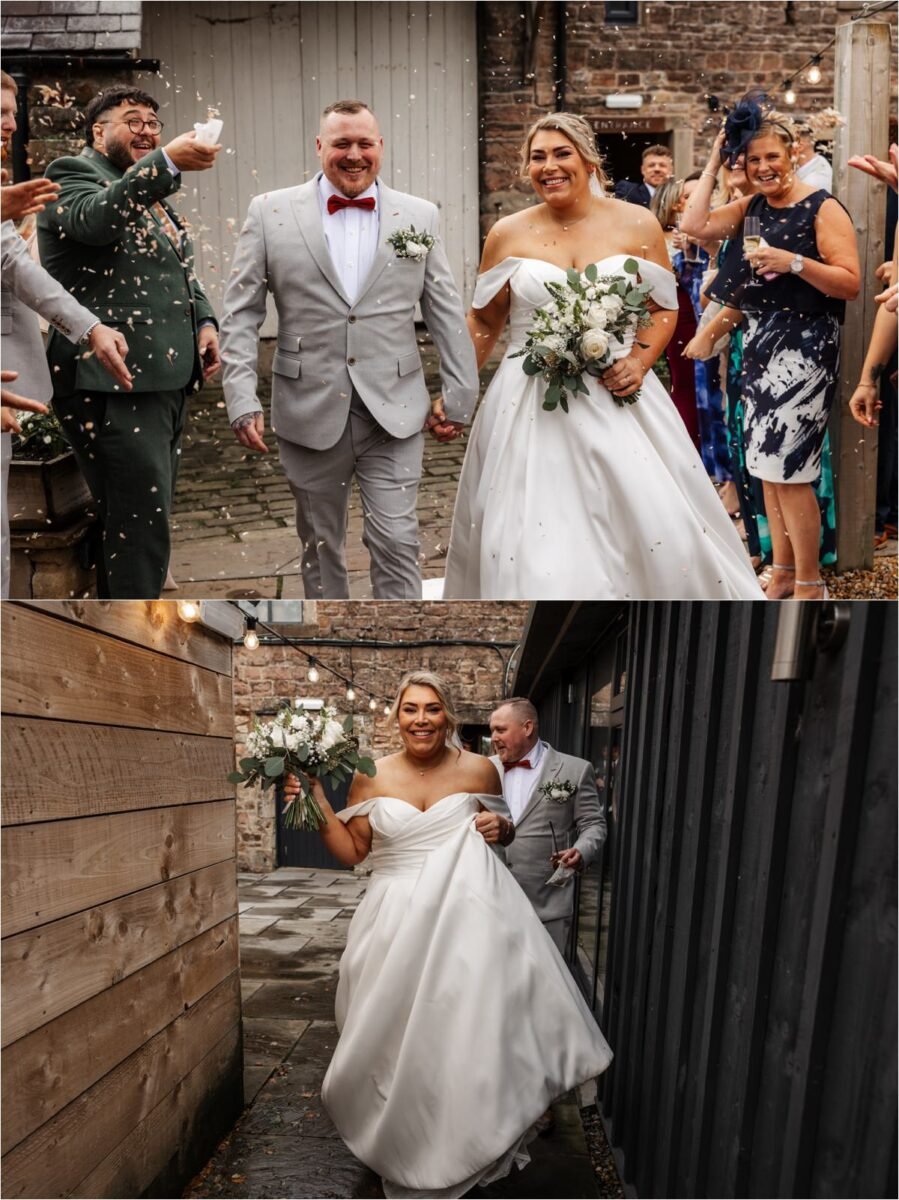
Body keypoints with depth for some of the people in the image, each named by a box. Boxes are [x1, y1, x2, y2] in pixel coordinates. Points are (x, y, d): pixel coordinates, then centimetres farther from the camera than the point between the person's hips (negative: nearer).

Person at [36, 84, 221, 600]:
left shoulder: (155, 193, 23)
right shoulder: (73, 173, -3)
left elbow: (183, 271, 29)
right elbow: (97, 219, -26)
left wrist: (204, 321, 10)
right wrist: (167, 163, -37)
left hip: (167, 378, 9)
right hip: (115, 383, -9)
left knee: (133, 525, 15)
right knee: (141, 529, -13)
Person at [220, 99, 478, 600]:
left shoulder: (420, 216, 5)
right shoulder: (271, 213, 1)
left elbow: (447, 313, 7)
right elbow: (242, 314, 1)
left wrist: (460, 395, 5)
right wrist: (243, 401, -7)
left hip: (395, 413, 0)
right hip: (310, 413, 1)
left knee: (398, 542, -2)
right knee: (321, 544, 13)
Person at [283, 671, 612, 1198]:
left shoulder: (478, 770, -2)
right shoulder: (372, 778, -1)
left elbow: (501, 829, 15)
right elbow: (352, 850, 5)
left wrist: (500, 828, -7)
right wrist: (317, 806, -6)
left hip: (466, 918, -1)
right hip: (396, 923, 1)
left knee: (467, 1033, 2)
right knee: (398, 1040, 8)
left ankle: (471, 1147, 25)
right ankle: (408, 1155, 32)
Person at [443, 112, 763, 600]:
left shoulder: (637, 224, 2)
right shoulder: (508, 235, 3)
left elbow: (665, 307, 9)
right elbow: (483, 323, 10)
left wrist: (641, 360, -9)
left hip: (618, 396, 0)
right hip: (531, 404, 0)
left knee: (659, 530, -3)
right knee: (532, 545, -1)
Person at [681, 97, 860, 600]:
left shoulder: (822, 208, -8)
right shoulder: (752, 207, 13)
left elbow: (851, 283, -13)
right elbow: (695, 224, 7)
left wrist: (795, 262, -24)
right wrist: (713, 166, 8)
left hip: (804, 347, -8)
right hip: (760, 345, 8)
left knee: (788, 468, -8)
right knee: (767, 465, 10)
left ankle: (809, 583, 5)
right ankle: (783, 573, 22)